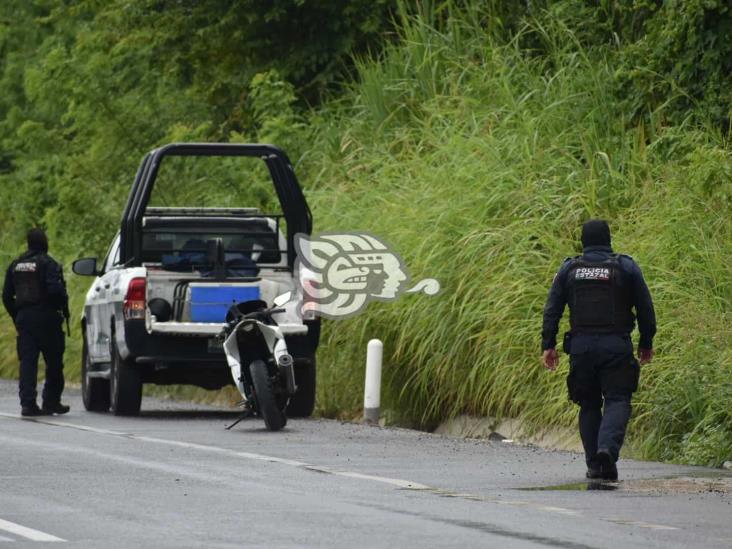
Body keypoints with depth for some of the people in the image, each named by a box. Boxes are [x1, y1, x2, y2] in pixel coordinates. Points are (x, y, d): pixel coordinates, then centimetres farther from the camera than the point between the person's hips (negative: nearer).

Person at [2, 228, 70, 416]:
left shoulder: (16, 265, 12)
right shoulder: (48, 264, -9)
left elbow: (7, 295, 14)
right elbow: (55, 290, -20)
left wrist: (16, 316, 22)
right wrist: (64, 309, -4)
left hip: (24, 317, 5)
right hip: (46, 316, -5)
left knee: (27, 362, 2)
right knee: (54, 362, 6)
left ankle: (27, 403, -8)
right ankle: (51, 402, 8)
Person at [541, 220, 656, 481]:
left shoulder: (569, 268, 7)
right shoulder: (626, 267, 3)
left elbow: (552, 309, 4)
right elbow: (645, 308, 5)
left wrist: (548, 345, 7)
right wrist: (646, 343, 15)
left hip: (581, 346, 2)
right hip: (616, 346, -2)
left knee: (589, 405, 12)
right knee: (617, 401, -1)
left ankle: (594, 464, 9)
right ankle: (608, 448, -27)